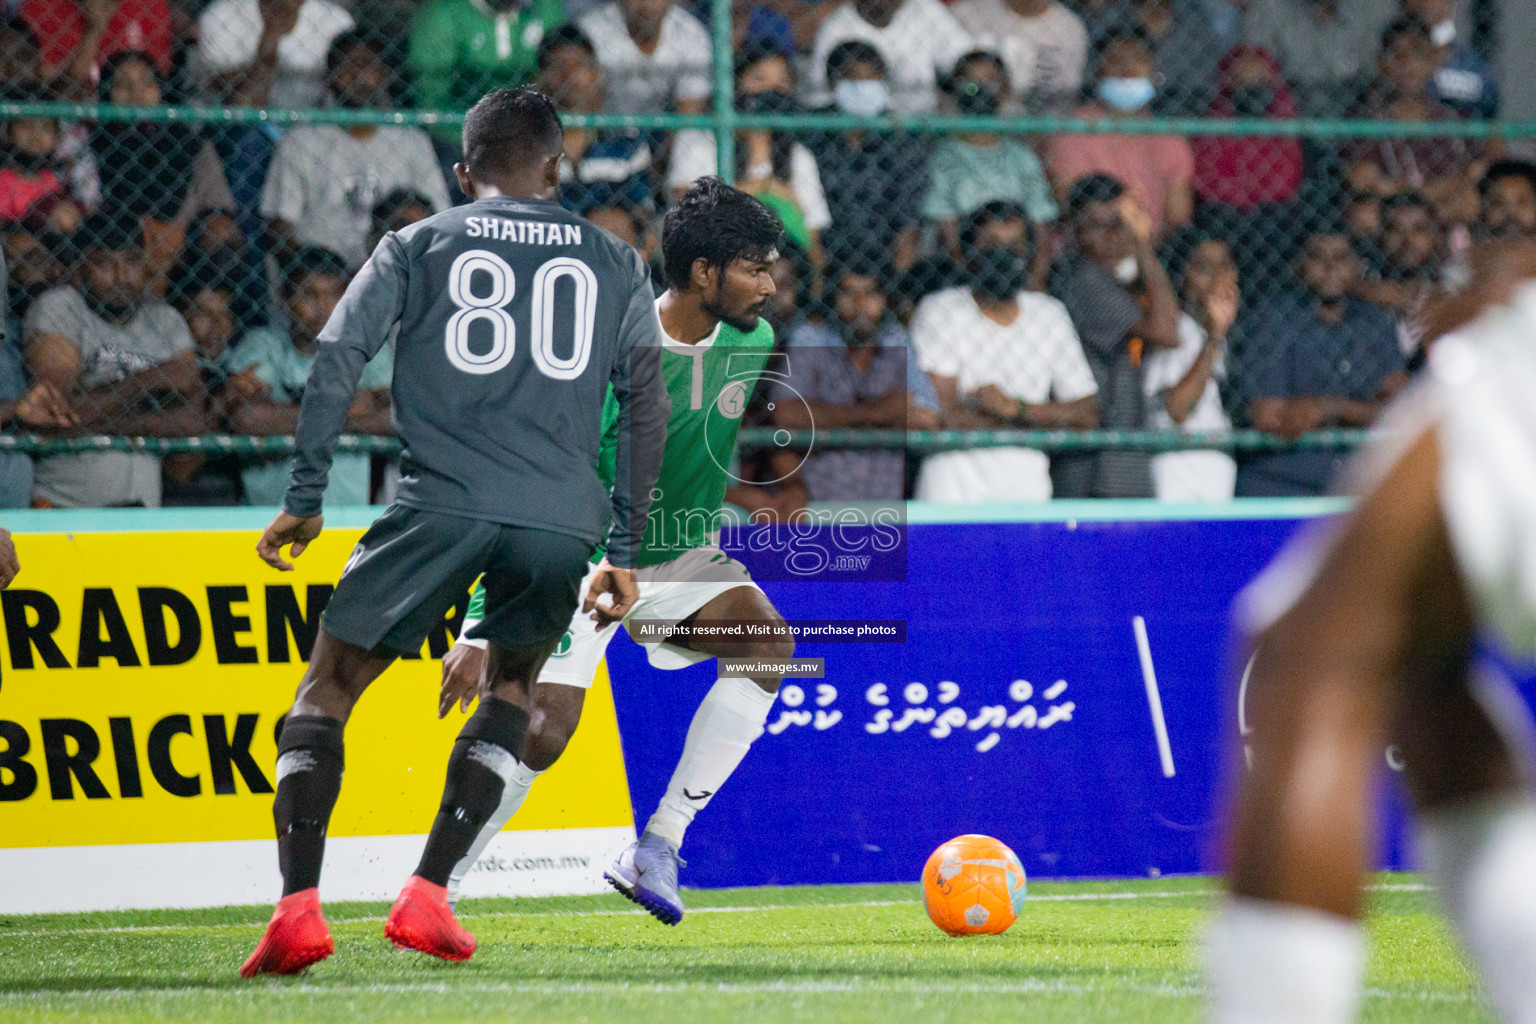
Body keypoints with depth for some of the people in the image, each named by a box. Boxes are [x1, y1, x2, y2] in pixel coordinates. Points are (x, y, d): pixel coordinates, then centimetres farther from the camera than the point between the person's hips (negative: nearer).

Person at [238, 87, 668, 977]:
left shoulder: (418, 245, 14)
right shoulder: (616, 265, 19)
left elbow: (337, 357, 3)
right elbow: (647, 408, 16)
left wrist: (306, 496, 6)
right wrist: (624, 553, 20)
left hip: (443, 502, -2)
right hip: (565, 518, 2)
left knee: (329, 687, 6)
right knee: (513, 687, 23)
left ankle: (299, 907, -12)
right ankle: (428, 899, 8)